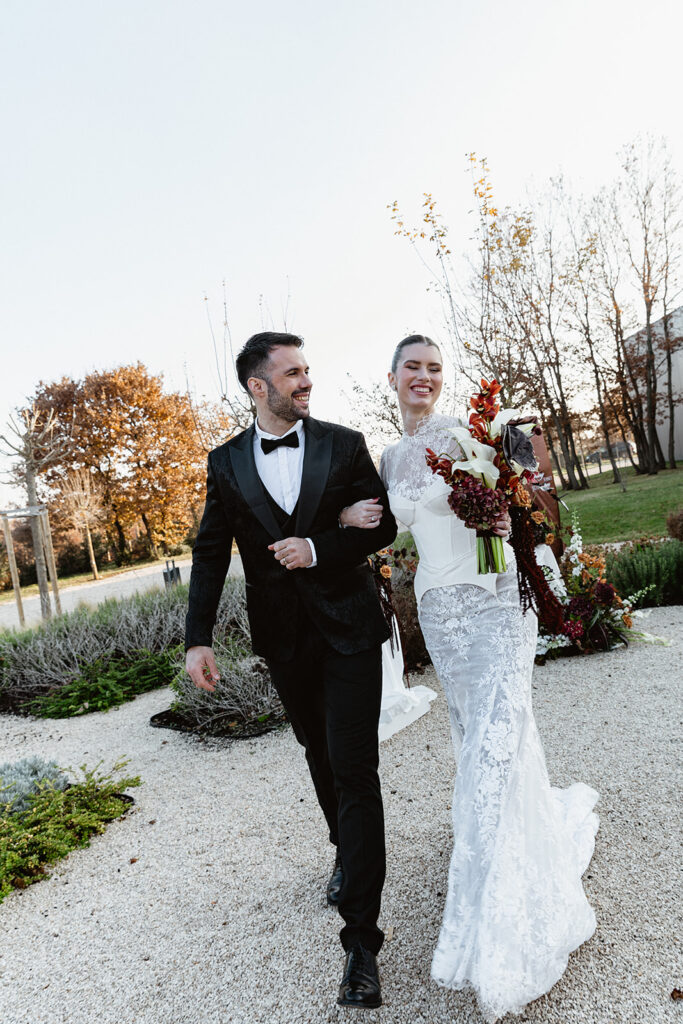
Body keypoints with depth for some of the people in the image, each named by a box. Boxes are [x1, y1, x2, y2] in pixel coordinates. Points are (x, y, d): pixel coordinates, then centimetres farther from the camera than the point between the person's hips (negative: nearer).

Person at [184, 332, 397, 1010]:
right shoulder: (227, 462, 1)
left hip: (348, 628, -2)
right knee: (319, 752, 22)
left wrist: (319, 548, -16)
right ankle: (345, 851, 49)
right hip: (284, 639, 3)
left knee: (354, 769, -5)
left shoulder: (344, 445, -2)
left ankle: (360, 938, 4)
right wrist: (197, 639, -6)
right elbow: (210, 553, 1)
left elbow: (383, 524, -1)